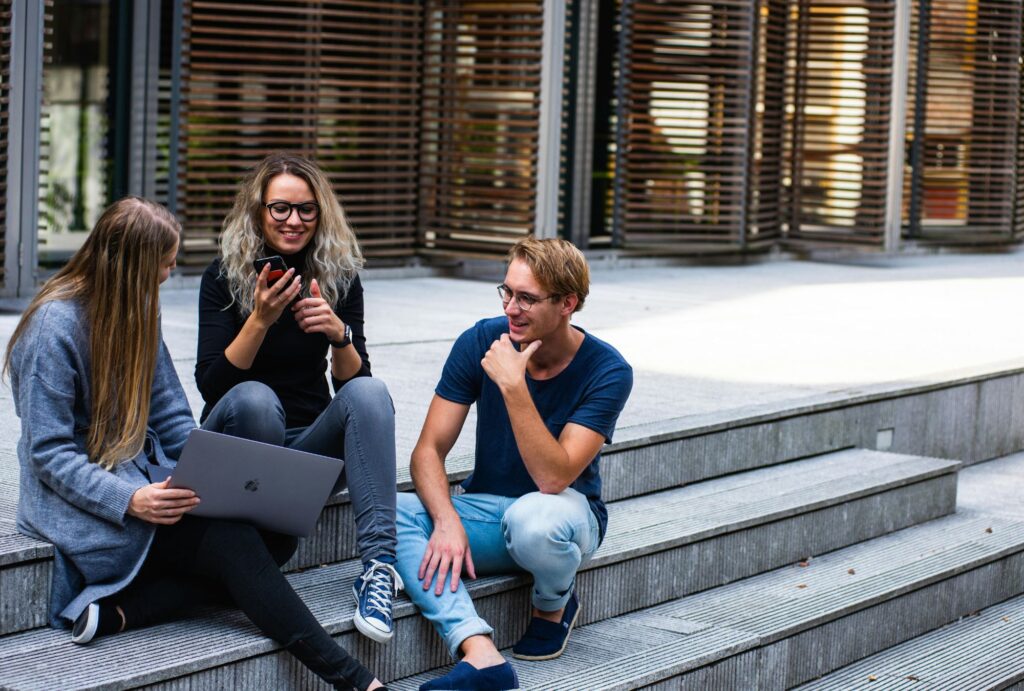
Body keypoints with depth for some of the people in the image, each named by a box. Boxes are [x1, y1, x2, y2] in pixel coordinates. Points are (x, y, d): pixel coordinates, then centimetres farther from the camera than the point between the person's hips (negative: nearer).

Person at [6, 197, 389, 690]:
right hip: (81, 502, -8)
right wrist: (129, 500, -30)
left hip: (144, 480, 8)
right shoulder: (55, 326, -13)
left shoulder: (135, 313, 11)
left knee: (277, 535, -17)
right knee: (235, 543, -26)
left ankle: (118, 610, -24)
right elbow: (49, 454, -16)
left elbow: (172, 422, 12)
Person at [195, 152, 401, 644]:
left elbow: (352, 381, -3)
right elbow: (211, 384, -14)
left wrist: (339, 334, -23)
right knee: (254, 398, -35)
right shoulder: (225, 276, -6)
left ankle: (379, 562, -40)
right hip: (236, 440, -2)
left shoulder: (338, 276, 2)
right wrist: (260, 320, -27)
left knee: (369, 392, -27)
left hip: (310, 444, 3)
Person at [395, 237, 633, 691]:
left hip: (565, 511, -3)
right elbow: (429, 451, -9)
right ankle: (480, 653, -40)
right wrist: (447, 522, -28)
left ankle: (554, 606, -4)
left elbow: (553, 478, -27)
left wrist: (513, 386, -34)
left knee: (532, 518, -40)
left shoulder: (606, 371, -17)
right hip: (484, 508, 4)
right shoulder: (480, 342, -8)